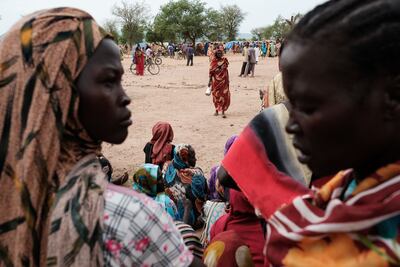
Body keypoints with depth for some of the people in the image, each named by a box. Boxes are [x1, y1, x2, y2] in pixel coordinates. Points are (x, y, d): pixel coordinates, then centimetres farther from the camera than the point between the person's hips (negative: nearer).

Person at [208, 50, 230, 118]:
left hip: (223, 80, 0)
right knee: (216, 96, 9)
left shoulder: (224, 60, 2)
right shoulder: (213, 62, -1)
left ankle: (223, 112, -6)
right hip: (215, 81, 0)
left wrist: (228, 80, 8)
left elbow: (226, 71, 8)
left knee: (224, 96, -7)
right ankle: (216, 110, 24)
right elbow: (211, 71, 2)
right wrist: (210, 80, -2)